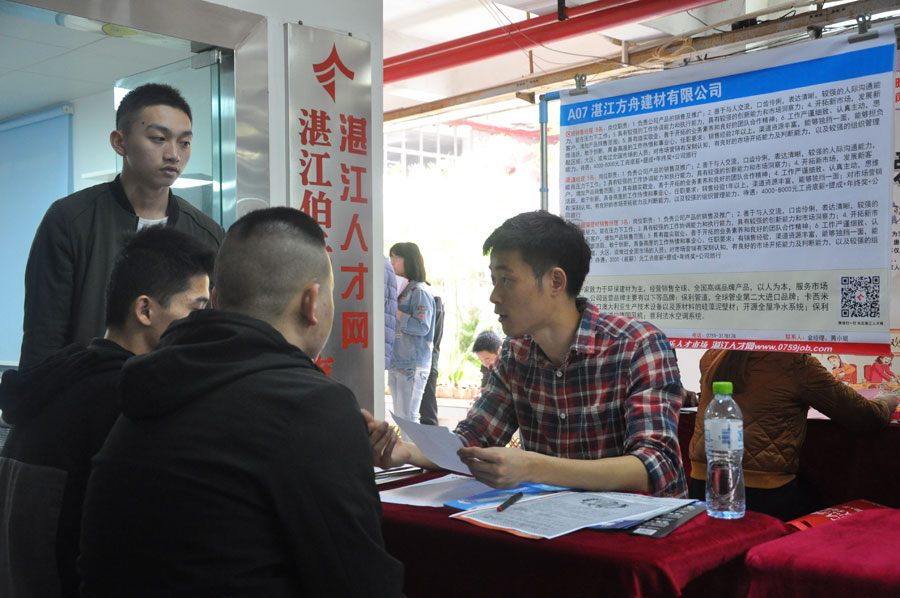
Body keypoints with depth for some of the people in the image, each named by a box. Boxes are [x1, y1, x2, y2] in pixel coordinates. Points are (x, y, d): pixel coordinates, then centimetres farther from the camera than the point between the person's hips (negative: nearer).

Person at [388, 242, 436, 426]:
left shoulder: (420, 291, -10)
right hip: (396, 363, 9)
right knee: (399, 417, 12)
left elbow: (422, 327, -19)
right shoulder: (402, 289, 16)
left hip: (413, 365, -9)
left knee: (408, 418, -7)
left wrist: (394, 312, -16)